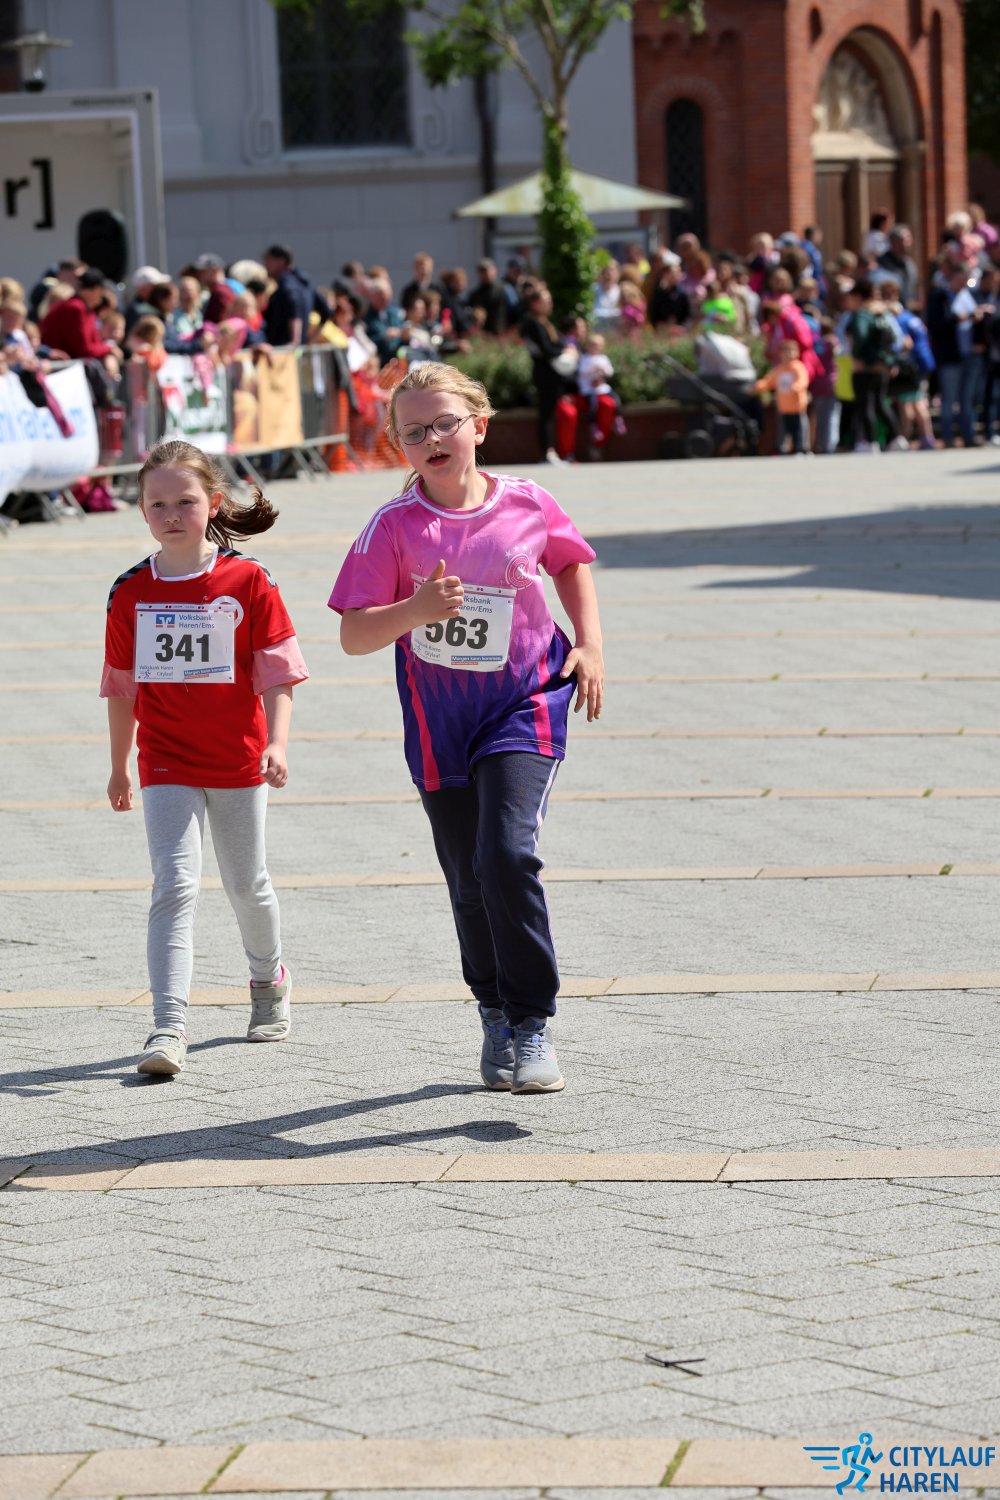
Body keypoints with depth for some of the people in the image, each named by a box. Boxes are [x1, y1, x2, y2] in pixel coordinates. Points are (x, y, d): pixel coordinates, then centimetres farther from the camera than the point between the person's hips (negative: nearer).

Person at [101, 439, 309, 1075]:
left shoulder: (249, 581, -7)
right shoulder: (131, 592, 0)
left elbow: (278, 675, -6)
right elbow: (123, 687, 10)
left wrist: (277, 744, -19)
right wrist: (119, 767, 16)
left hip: (239, 761, 0)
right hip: (167, 765, 0)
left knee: (247, 884, 14)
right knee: (175, 886, -12)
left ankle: (270, 978, 42)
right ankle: (170, 1025, -18)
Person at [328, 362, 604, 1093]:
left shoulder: (527, 505, -5)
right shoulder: (395, 526, -8)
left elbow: (573, 563, 16)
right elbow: (353, 635, -10)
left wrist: (590, 644, 4)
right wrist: (417, 609, -28)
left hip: (525, 702, -2)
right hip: (439, 719, 2)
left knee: (507, 853, -21)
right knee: (469, 880, 11)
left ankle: (532, 1025, -11)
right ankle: (496, 1015, 34)